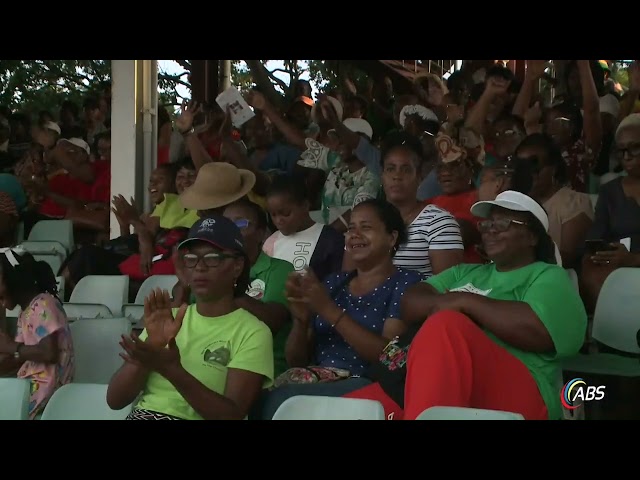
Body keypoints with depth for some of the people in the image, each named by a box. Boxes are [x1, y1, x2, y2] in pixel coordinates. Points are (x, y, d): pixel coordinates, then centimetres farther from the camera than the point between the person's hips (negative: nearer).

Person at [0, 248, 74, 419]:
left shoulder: (43, 305, -12)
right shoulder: (26, 311, 16)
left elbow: (49, 353, -23)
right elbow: (18, 359, 15)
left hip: (45, 387, -9)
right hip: (33, 383, 9)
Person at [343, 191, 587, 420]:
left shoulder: (549, 278, 10)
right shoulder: (466, 272, 29)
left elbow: (536, 329, -12)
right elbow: (410, 304, 17)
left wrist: (465, 302, -5)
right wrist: (442, 303, -5)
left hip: (512, 397, -5)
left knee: (445, 326, -34)